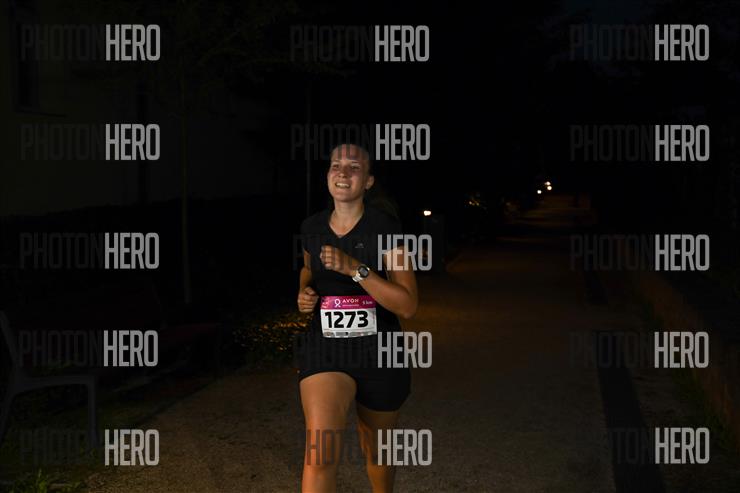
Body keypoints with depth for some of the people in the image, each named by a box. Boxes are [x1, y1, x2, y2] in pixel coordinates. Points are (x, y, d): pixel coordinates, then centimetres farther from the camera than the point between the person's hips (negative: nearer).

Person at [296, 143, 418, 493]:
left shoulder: (386, 229, -10)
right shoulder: (311, 228, 2)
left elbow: (408, 306, -16)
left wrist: (355, 268, -25)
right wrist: (304, 292, 2)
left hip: (379, 354, -1)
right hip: (324, 350, 1)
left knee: (375, 448, 20)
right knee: (319, 457, -18)